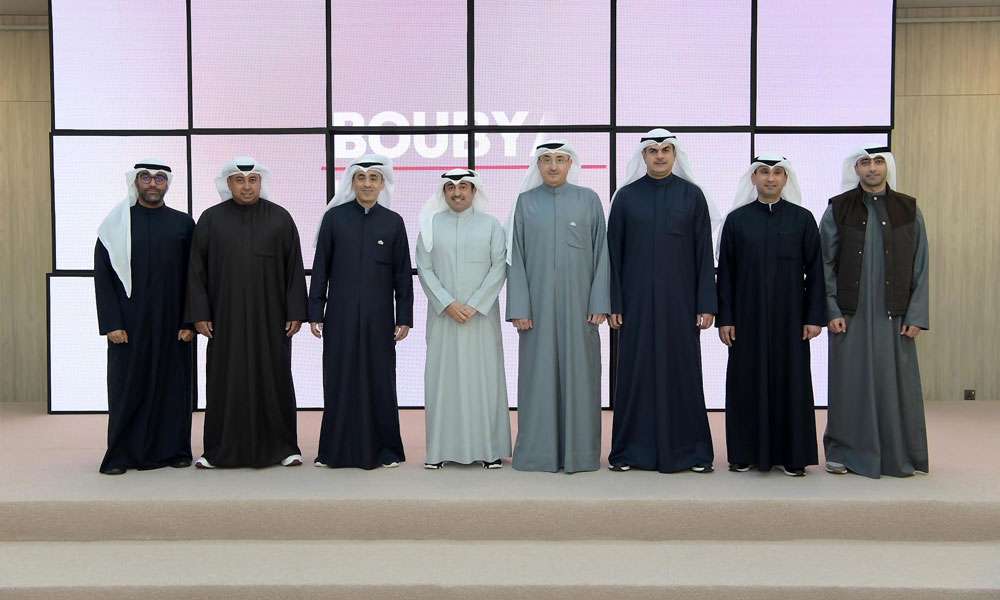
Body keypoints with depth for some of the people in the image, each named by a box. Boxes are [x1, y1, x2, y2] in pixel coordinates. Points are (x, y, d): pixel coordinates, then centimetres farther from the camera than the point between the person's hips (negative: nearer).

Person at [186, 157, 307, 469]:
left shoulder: (280, 218, 3)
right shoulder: (211, 219, 4)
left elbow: (295, 268, 2)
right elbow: (197, 270, 4)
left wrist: (296, 312, -3)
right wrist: (200, 314, -3)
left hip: (270, 316, 0)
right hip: (225, 317, 1)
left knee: (274, 379, 5)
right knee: (225, 381, 5)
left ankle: (282, 446, 15)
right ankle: (219, 449, 15)